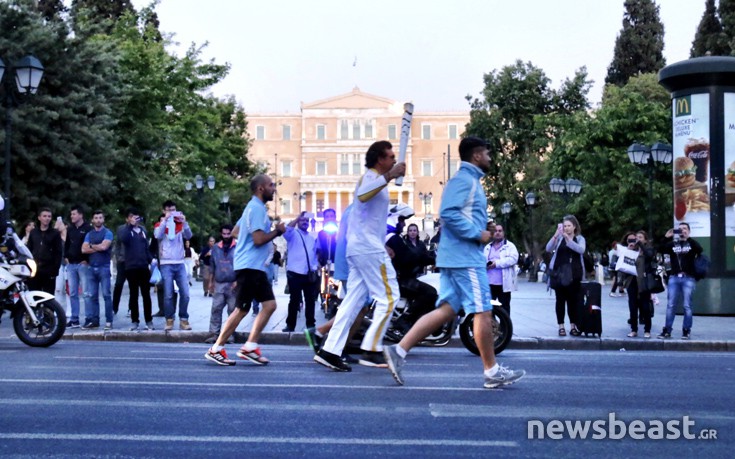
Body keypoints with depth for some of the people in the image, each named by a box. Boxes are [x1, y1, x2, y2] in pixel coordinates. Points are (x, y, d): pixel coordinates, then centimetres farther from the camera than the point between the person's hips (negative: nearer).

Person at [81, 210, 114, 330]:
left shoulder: (107, 233, 2)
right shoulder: (89, 234, 15)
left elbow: (104, 246, -14)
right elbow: (84, 249, 2)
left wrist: (91, 246, 0)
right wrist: (98, 248, -7)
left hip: (104, 267, -5)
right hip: (91, 267, 5)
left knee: (106, 295, -5)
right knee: (91, 295, 3)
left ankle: (109, 321, -3)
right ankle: (92, 320, 6)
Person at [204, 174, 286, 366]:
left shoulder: (254, 207, 18)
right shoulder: (256, 208, -14)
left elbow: (235, 232, 25)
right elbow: (258, 239, -22)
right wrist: (277, 231, -8)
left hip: (255, 267, 10)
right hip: (250, 266, -10)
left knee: (269, 305, 5)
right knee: (241, 310, -6)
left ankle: (250, 347, 4)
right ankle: (216, 349, 2)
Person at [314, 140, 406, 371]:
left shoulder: (375, 179, 23)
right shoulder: (371, 177, -9)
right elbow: (362, 195, -34)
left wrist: (382, 246, 35)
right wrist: (389, 177, -41)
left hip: (358, 247, 10)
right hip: (369, 248, -10)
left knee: (353, 300, 5)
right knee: (388, 297, -6)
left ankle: (330, 351, 2)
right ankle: (371, 350, -6)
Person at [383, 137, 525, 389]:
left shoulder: (470, 181, 21)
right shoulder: (464, 180, -11)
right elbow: (448, 213, -22)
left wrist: (480, 233, 13)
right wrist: (478, 234, -18)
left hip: (454, 257, 10)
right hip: (465, 257, -10)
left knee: (446, 310, 7)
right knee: (483, 312, -3)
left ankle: (398, 351, 2)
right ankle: (492, 372, 6)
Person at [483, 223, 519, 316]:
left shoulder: (510, 246, 4)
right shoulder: (487, 247, 20)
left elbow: (513, 259, -12)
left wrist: (497, 263, -18)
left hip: (503, 284, -4)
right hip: (489, 283, 4)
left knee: (504, 308, 3)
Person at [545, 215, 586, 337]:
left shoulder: (580, 239, 6)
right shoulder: (559, 238, 6)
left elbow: (581, 250, -15)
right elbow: (548, 248, -9)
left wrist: (568, 238, -25)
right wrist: (556, 234, -23)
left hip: (574, 274, 0)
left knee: (573, 300, 1)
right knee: (560, 299, 1)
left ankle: (573, 326, 8)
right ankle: (561, 326, 3)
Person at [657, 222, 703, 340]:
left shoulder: (691, 243, 7)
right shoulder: (672, 244, 12)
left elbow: (700, 250, -13)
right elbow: (660, 250, 0)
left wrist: (687, 238, -20)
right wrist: (666, 238, -12)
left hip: (688, 278, -2)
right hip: (674, 277, 2)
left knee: (687, 306, -1)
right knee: (670, 305, 0)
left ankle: (686, 331, 4)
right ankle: (667, 331, 4)